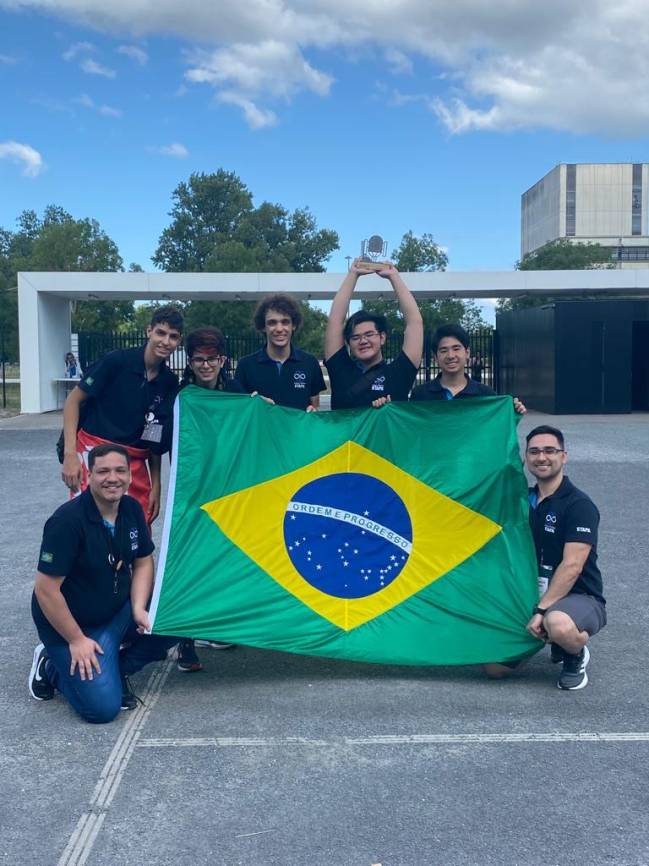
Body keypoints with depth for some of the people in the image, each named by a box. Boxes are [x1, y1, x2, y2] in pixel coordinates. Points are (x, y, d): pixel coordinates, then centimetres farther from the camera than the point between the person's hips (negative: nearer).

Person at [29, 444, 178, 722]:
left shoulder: (132, 510, -4)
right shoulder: (68, 521, -26)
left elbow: (143, 562, 8)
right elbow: (46, 589, -24)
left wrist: (139, 609, -8)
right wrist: (76, 641, -18)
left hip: (119, 611, 7)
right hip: (70, 625, -7)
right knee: (103, 707, -17)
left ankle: (116, 668, 6)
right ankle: (52, 667, 10)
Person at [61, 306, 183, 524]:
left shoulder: (170, 383, 4)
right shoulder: (117, 360, -10)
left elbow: (156, 439, 10)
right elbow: (74, 400, -6)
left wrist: (156, 486, 6)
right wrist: (70, 453, -13)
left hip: (135, 461, 4)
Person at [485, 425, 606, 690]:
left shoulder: (579, 505, -15)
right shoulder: (525, 499, 6)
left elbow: (572, 567, -22)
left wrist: (541, 610, -26)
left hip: (579, 598, -6)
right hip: (535, 596, 6)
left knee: (558, 624, -42)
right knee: (495, 667, -4)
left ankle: (576, 657, -6)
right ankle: (548, 636, 19)